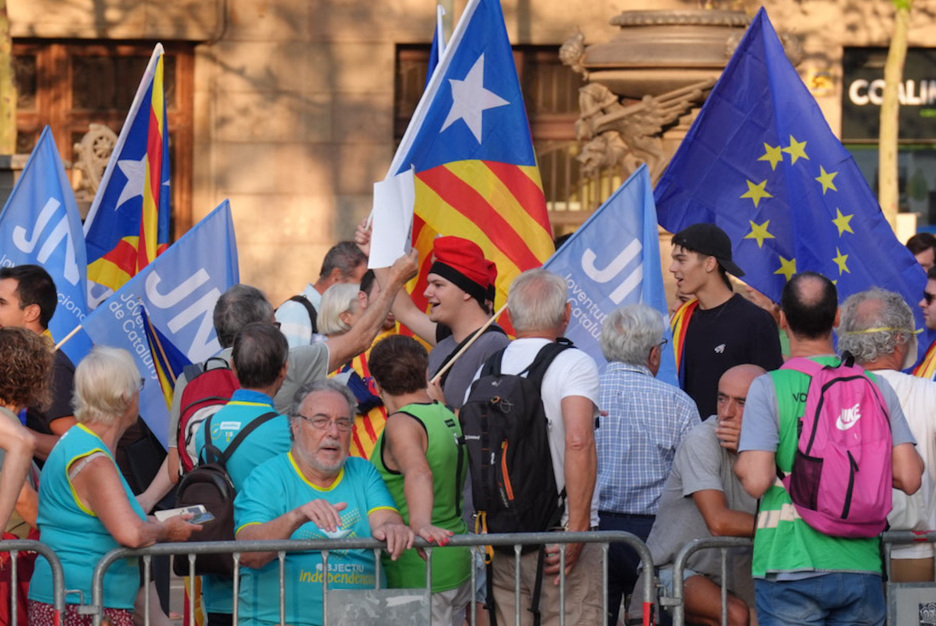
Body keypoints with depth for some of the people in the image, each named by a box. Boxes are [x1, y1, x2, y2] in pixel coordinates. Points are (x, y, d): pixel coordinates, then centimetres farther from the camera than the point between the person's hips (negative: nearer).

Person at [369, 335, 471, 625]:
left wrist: (420, 523, -50)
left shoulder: (401, 424, -15)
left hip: (420, 572, -9)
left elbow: (419, 473, -34)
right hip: (458, 562, 9)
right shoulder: (448, 417, 12)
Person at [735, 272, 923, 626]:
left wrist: (740, 460, 7)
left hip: (791, 569, -3)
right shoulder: (875, 386, 3)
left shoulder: (768, 388, -6)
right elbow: (909, 478, -1)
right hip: (861, 567, 3)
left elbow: (757, 482, -15)